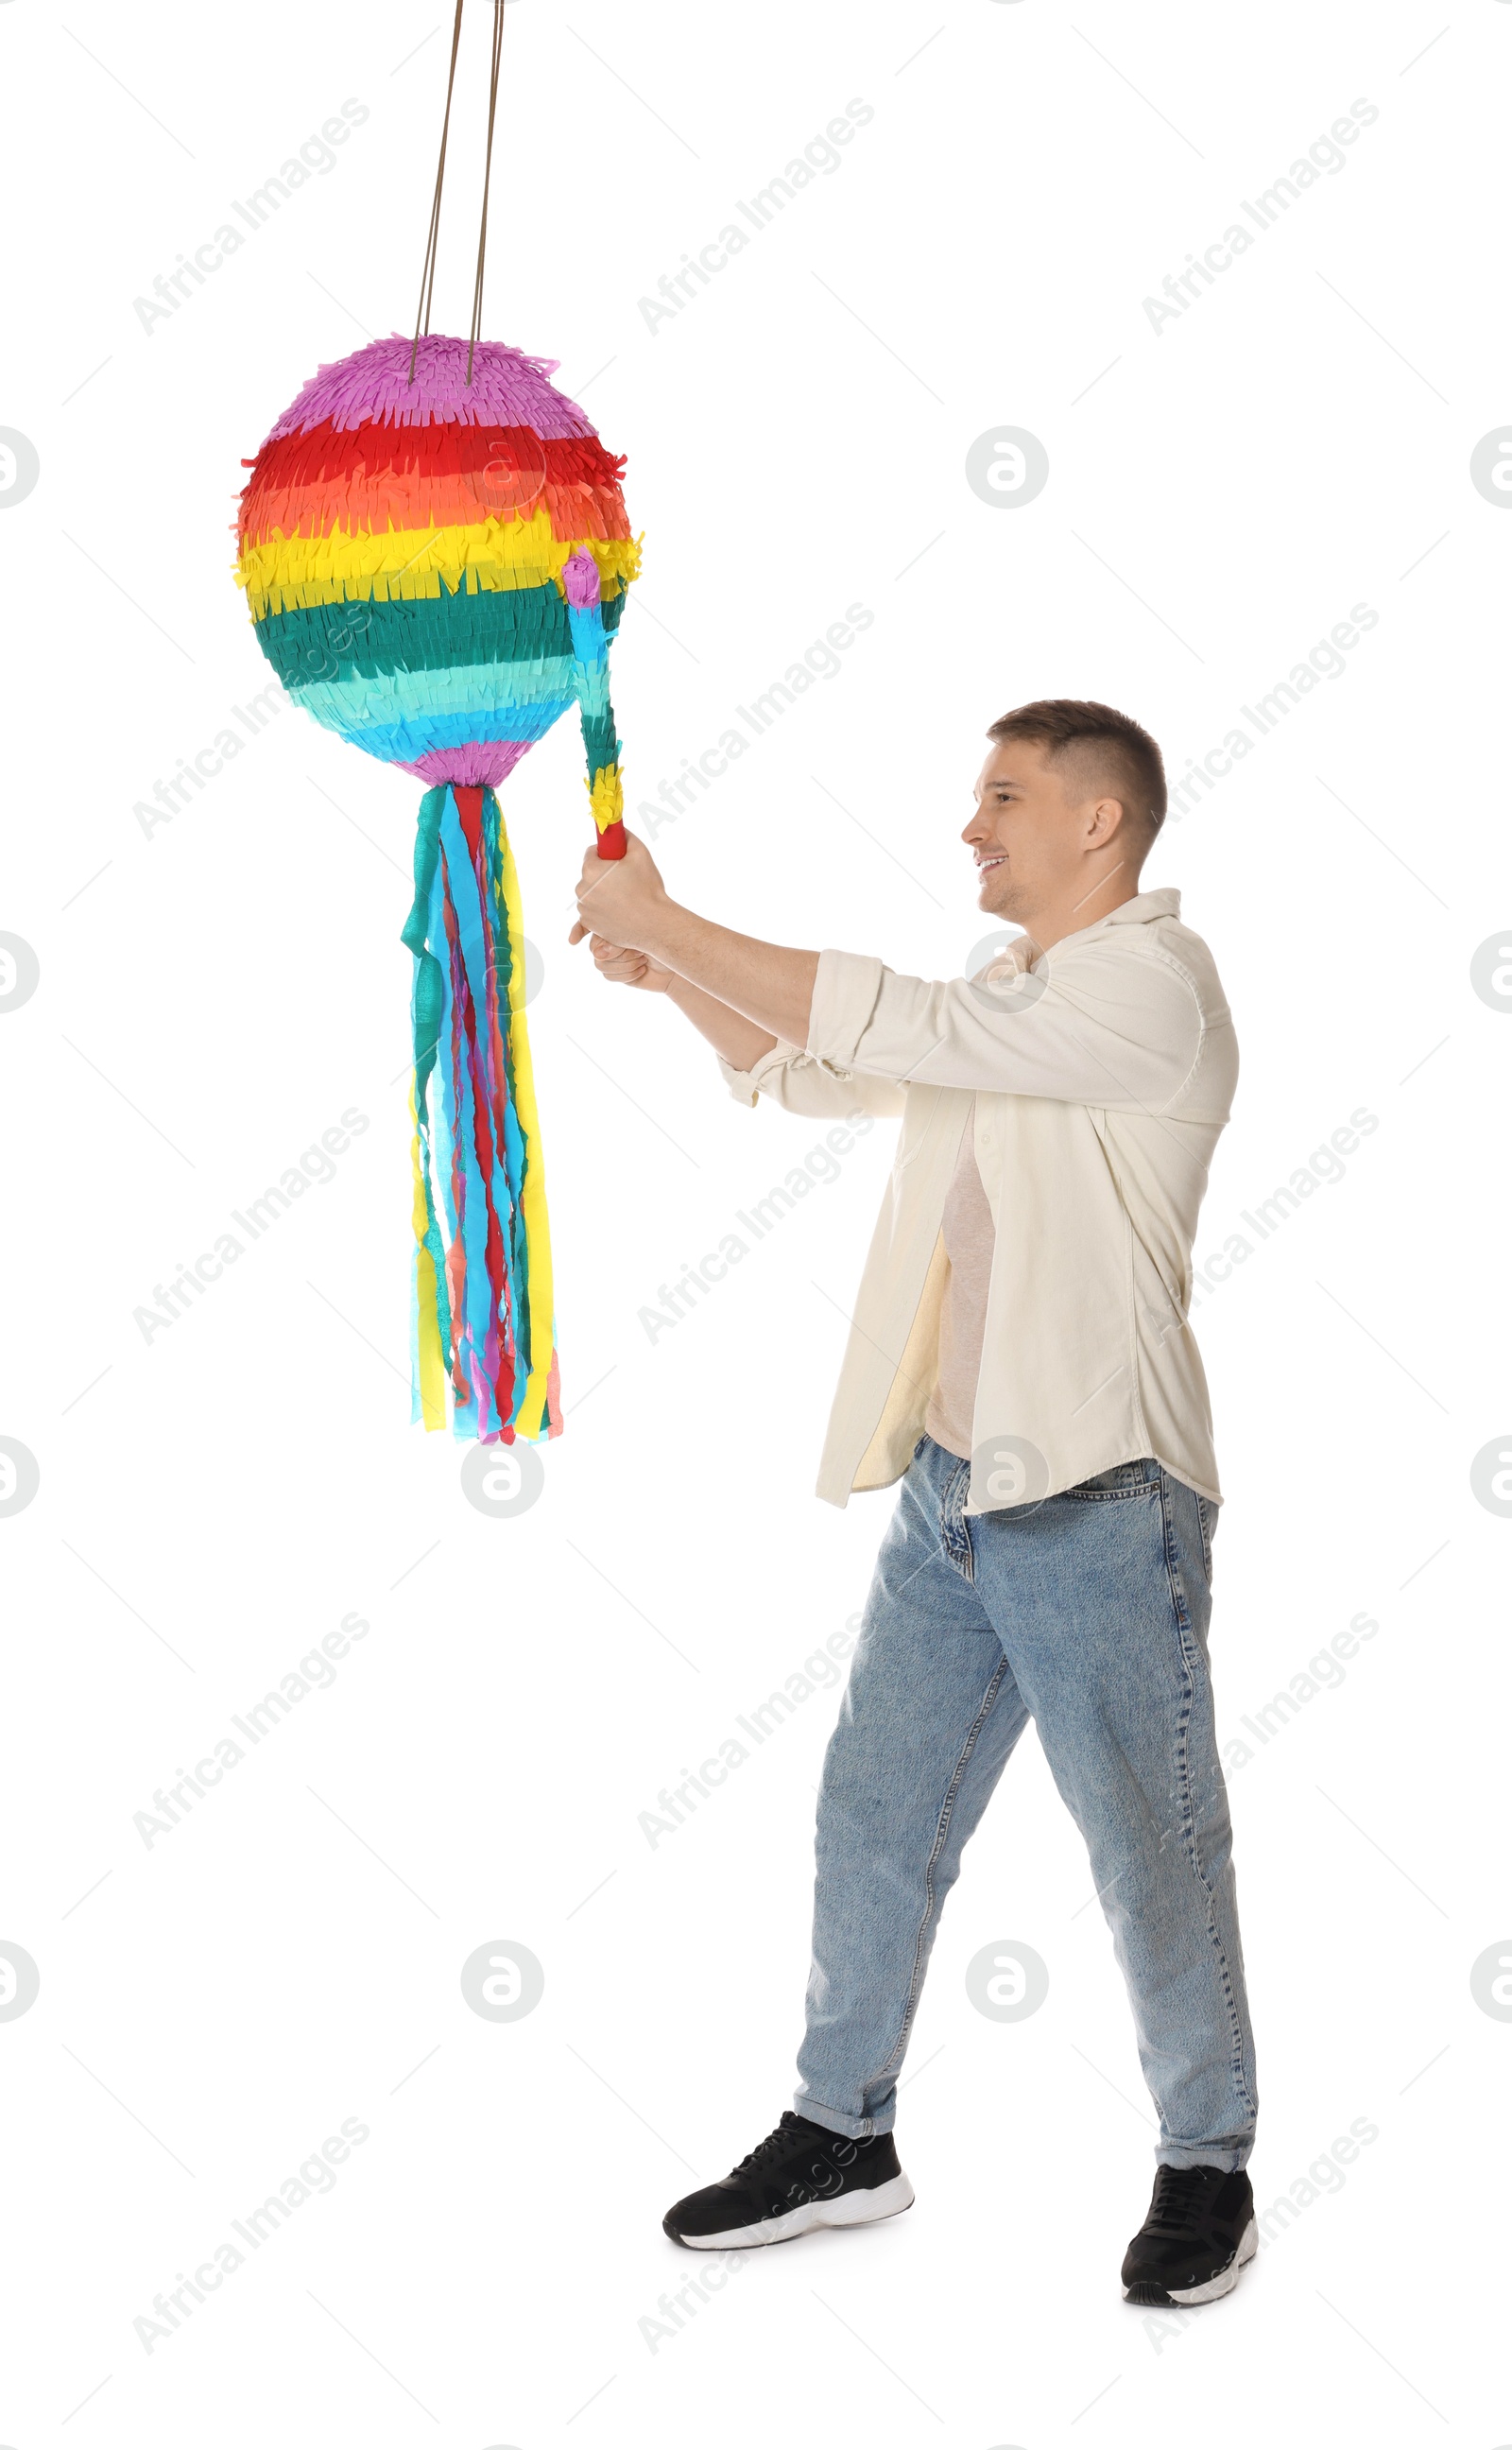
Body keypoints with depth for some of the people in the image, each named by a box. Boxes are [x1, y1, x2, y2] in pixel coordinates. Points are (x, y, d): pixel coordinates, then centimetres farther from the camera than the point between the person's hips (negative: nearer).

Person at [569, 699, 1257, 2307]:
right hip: (950, 1482, 9)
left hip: (1093, 1495, -9)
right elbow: (809, 1071, 25)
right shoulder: (1011, 997, 16)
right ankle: (842, 2137, 27)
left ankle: (1207, 2168, 20)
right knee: (873, 1815, 13)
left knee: (1151, 1846, 3)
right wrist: (667, 972, 9)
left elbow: (885, 1026, -22)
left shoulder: (1149, 984, -13)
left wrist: (665, 921, -16)